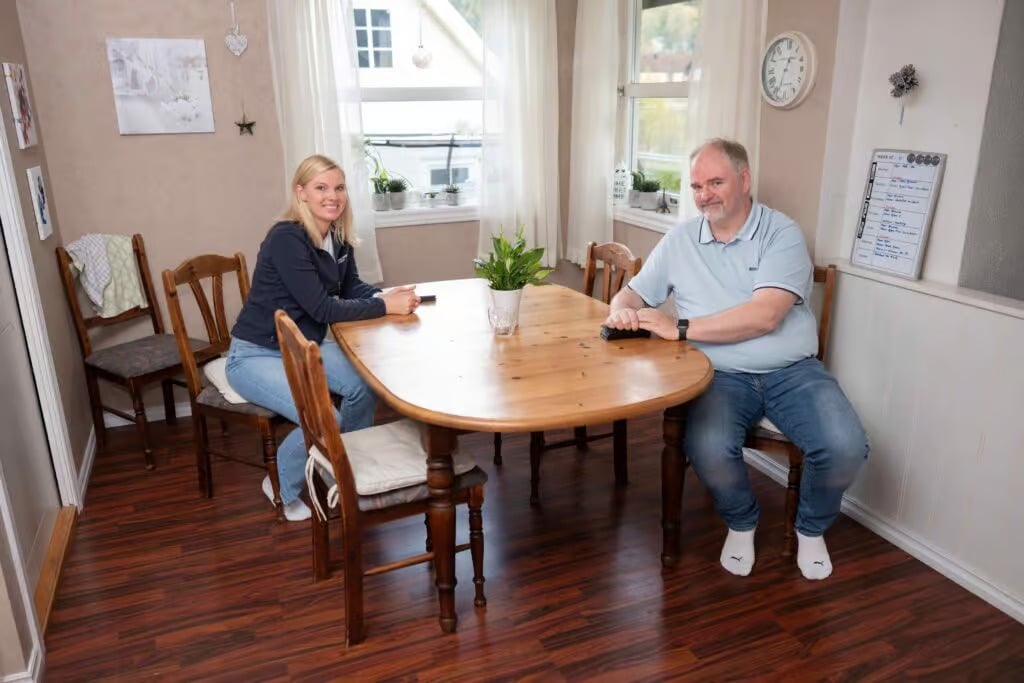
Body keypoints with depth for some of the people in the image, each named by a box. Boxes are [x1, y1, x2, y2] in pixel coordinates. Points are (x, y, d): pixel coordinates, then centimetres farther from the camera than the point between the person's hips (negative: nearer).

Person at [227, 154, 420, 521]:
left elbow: (351, 287, 7)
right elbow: (322, 308, -28)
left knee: (364, 386, -14)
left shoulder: (339, 237, -1)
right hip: (256, 355, -7)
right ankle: (282, 488, 6)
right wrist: (386, 307, -26)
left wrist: (384, 294, -15)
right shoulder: (286, 239, -25)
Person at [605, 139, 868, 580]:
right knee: (708, 449, -30)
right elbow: (633, 293, 16)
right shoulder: (680, 241, 9)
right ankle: (741, 523, 7)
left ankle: (811, 528, 11)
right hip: (722, 375, 1)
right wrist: (623, 309, -10)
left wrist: (679, 328, -19)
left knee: (846, 447, -25)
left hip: (792, 371, -1)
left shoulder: (781, 234, -3)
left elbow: (764, 316, -17)